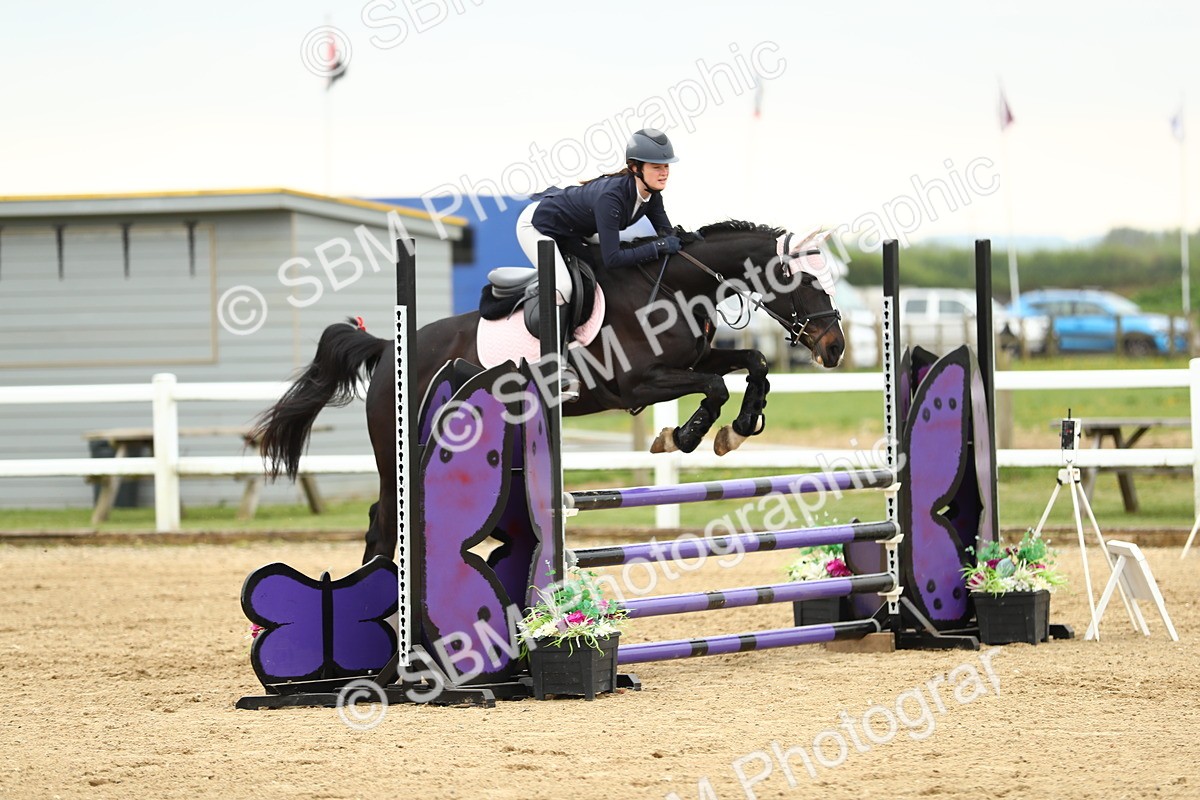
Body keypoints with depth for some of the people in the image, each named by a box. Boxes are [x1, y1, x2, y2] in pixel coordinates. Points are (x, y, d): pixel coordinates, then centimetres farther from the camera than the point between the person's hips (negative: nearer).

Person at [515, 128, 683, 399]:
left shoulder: (650, 194, -15)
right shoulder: (611, 196, -38)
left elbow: (667, 233, -4)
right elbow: (611, 259, -40)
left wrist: (676, 241, -26)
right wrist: (657, 247, -39)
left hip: (574, 232, 9)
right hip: (537, 225, -9)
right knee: (561, 288, -25)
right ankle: (557, 365, -15)